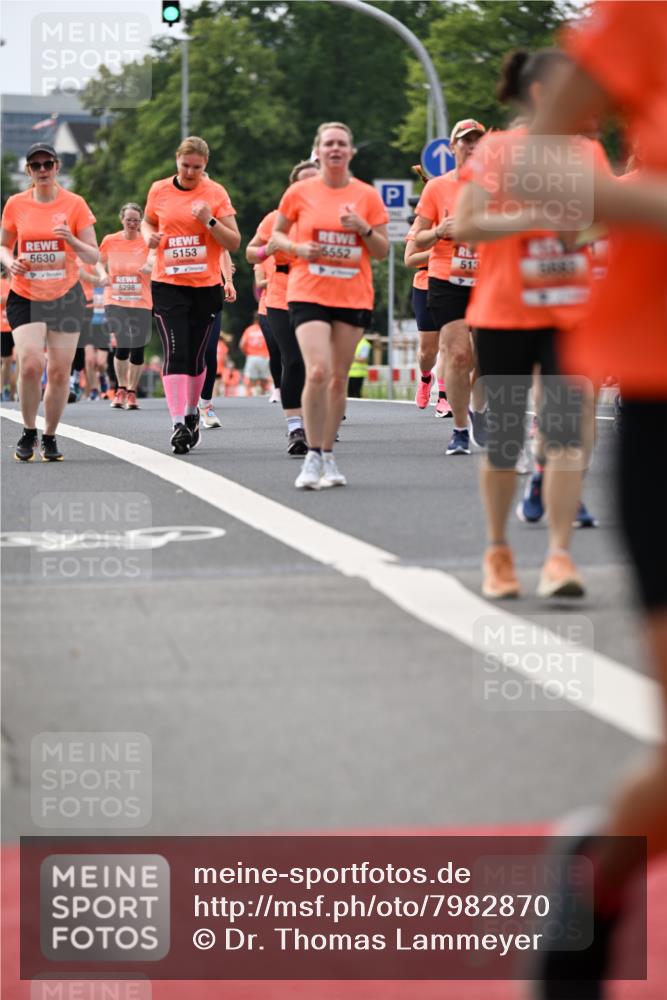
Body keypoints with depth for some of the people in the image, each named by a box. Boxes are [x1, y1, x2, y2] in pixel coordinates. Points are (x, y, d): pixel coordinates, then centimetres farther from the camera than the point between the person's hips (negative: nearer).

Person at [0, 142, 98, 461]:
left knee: (59, 372, 0)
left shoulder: (75, 204, -2)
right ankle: (29, 432, 3)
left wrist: (73, 242, -21)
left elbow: (93, 256, -1)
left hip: (66, 296, 0)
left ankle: (50, 437, 18)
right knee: (31, 364, -18)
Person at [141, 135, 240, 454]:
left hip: (206, 286, 0)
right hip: (168, 284, 0)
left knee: (195, 357, 8)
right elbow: (147, 222, 22)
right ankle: (178, 424, -19)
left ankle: (192, 411, 32)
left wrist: (210, 221, -18)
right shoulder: (159, 191, 3)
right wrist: (149, 235, 0)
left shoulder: (216, 193, -1)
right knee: (175, 353, -14)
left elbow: (234, 243, -2)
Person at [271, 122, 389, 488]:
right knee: (318, 371, -18)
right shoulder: (300, 192, 1)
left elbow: (382, 251, 8)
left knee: (339, 378, 5)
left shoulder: (367, 196, 4)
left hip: (353, 297, 2)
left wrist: (364, 229, -11)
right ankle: (313, 456, -9)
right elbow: (276, 235, 11)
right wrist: (298, 248, -9)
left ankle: (328, 456, 17)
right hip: (308, 293, -2)